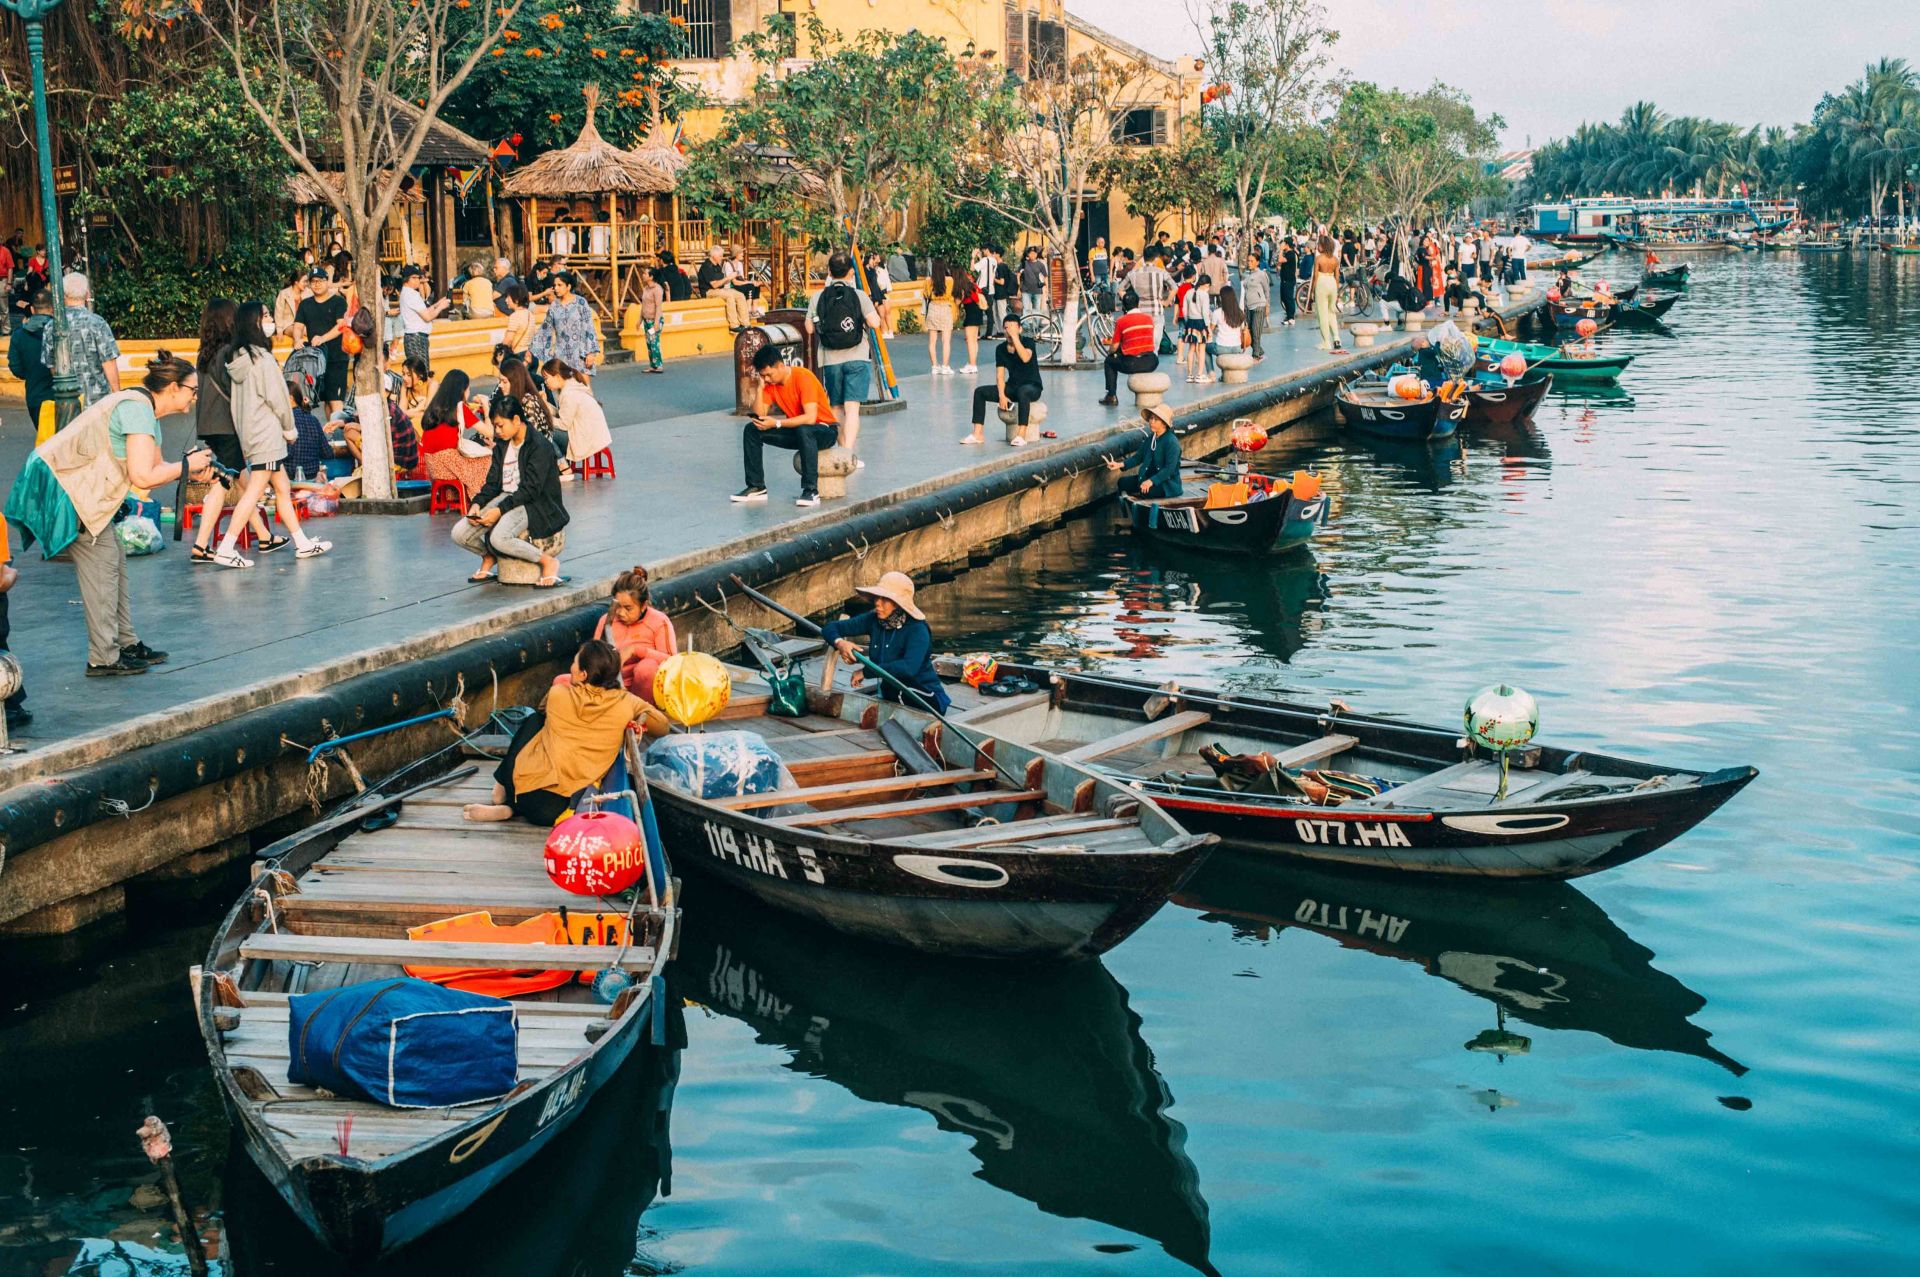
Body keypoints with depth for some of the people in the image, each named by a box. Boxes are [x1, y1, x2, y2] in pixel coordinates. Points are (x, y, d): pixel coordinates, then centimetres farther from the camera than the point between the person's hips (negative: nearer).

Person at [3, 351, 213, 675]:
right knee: (101, 563, -8)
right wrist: (186, 465, -16)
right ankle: (103, 658, -4)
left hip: (81, 488, 11)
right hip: (63, 486, -11)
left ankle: (125, 642, 17)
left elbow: (154, 466, 13)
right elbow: (143, 477, -28)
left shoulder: (145, 410, 11)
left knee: (115, 559, 11)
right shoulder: (137, 410, -22)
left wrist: (190, 473, -2)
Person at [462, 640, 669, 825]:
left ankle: (502, 789, 27)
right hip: (568, 807, 1)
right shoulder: (625, 703, -1)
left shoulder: (558, 693, -1)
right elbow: (663, 727, 12)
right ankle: (509, 809, 15)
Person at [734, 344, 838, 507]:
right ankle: (756, 487, -2)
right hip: (796, 431, 7)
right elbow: (759, 416, -9)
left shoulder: (803, 378, -23)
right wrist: (760, 387, -18)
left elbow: (810, 418, -32)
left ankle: (811, 491, -37)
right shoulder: (769, 383, -3)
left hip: (825, 430, -7)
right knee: (751, 430, -7)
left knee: (803, 430, -41)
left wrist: (776, 423, -35)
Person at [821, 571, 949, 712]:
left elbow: (909, 667, -35)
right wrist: (839, 643, -21)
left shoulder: (917, 629, -19)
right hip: (891, 697, 6)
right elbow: (830, 627, 3)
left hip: (925, 700, -6)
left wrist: (865, 671, -29)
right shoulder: (873, 620, -1)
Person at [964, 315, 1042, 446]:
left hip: (1032, 387, -6)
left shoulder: (1027, 342, -9)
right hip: (1012, 386, 6)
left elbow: (1025, 358, -32)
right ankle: (978, 434, -15)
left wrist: (1015, 337, -31)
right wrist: (1002, 395, -15)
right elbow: (1000, 376, 1)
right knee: (980, 391, -10)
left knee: (1022, 391, -41)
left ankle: (1021, 435, -43)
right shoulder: (1001, 349, 4)